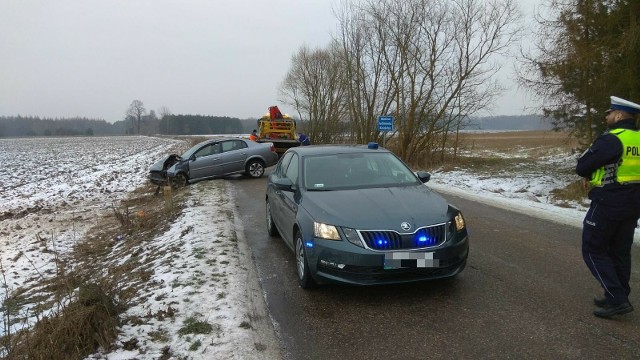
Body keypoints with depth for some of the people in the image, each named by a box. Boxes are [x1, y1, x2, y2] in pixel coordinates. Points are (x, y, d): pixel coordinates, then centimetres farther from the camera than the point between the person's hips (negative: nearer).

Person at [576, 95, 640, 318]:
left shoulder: (611, 139, -18)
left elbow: (581, 167, -14)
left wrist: (590, 173, 8)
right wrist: (595, 174, 7)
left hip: (608, 204, -8)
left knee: (593, 250, 3)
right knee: (620, 251, 16)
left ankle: (617, 299, -1)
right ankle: (618, 299, 25)